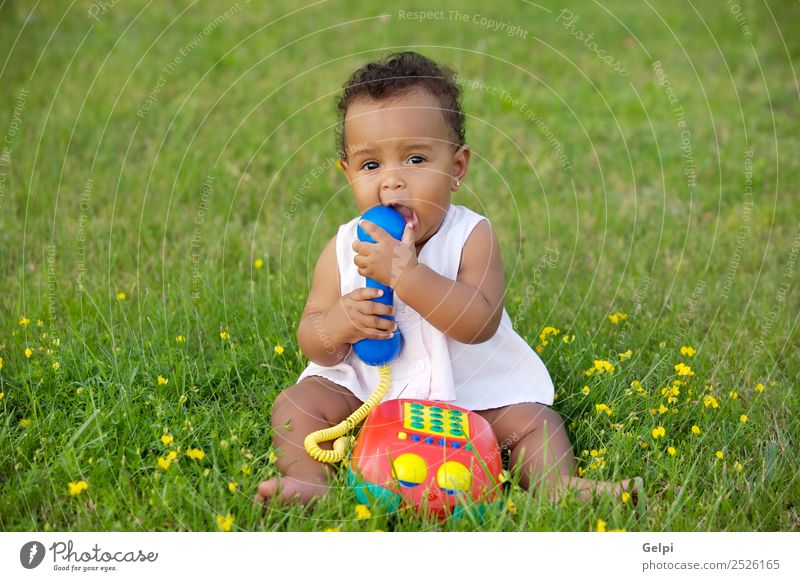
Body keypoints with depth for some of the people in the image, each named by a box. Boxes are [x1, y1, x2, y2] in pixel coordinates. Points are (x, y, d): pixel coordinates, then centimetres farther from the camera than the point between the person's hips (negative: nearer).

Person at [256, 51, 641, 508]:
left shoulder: (471, 237, -14)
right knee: (295, 404, -15)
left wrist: (408, 274, -39)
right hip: (364, 389, 2)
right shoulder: (343, 250, -6)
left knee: (532, 420, -20)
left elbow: (481, 323, -30)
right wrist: (337, 324, -28)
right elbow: (312, 345, -2)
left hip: (471, 391, -2)